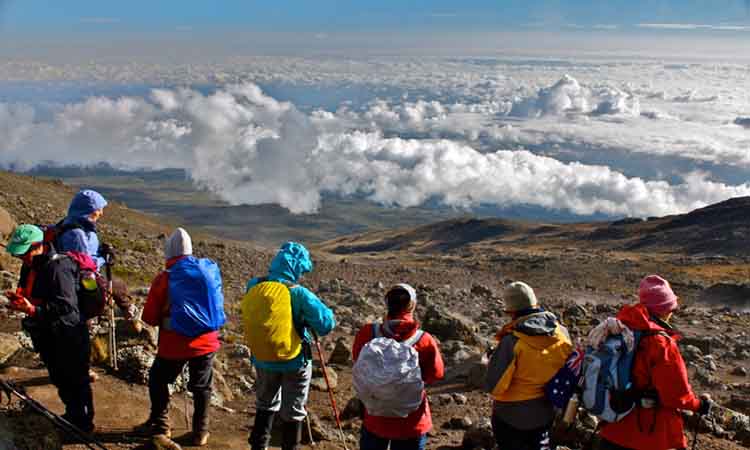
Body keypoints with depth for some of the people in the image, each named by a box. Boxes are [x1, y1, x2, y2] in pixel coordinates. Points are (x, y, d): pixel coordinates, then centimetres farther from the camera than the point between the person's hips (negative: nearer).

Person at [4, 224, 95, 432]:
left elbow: (66, 305, -30)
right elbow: (30, 293, 18)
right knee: (59, 380, 22)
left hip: (67, 336, -9)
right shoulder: (30, 266, 4)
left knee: (76, 381, 5)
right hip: (47, 335, 9)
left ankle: (84, 423, 21)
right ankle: (71, 415, 41)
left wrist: (33, 310, -37)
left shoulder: (58, 267, -25)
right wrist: (19, 298, -4)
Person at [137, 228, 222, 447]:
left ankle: (160, 425, 27)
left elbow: (150, 318, -7)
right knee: (202, 387, 16)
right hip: (205, 342, 3)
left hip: (174, 344, -2)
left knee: (158, 380, 22)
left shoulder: (163, 279, -12)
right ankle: (201, 432, 20)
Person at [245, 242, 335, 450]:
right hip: (294, 362, -4)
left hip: (263, 360, 4)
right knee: (293, 413, 14)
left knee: (265, 406, 26)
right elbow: (326, 324, -22)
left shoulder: (254, 286, -8)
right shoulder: (299, 294, -22)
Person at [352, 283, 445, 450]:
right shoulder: (424, 341, -22)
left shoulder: (368, 333, -17)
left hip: (376, 418, 2)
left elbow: (358, 361, 2)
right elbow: (436, 375, -7)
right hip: (412, 423, -1)